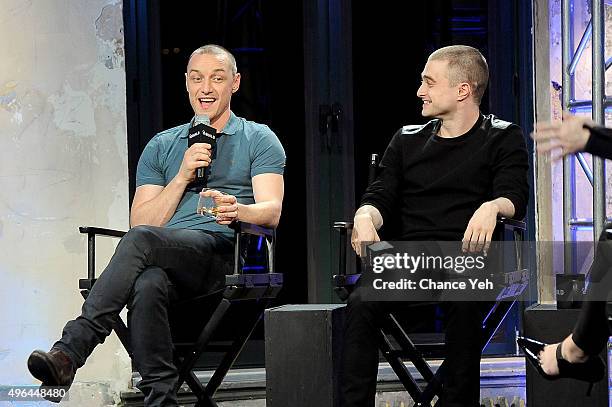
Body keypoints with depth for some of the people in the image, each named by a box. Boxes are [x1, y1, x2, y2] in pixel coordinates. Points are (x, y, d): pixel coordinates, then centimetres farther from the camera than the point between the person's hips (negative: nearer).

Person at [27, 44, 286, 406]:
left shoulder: (259, 140, 16)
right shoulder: (161, 146, 26)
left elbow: (272, 211, 0)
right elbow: (142, 220, 15)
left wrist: (236, 209, -24)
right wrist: (183, 176, 1)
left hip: (223, 252, -3)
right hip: (163, 260, 3)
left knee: (141, 240, -34)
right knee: (147, 285, -38)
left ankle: (70, 351, -43)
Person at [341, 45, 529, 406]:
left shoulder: (503, 139, 13)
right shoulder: (408, 140, 24)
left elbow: (516, 197, -2)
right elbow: (381, 197, 14)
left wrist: (492, 207, -26)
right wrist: (365, 217, -11)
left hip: (467, 255, -3)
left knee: (464, 303, -38)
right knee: (360, 303, -28)